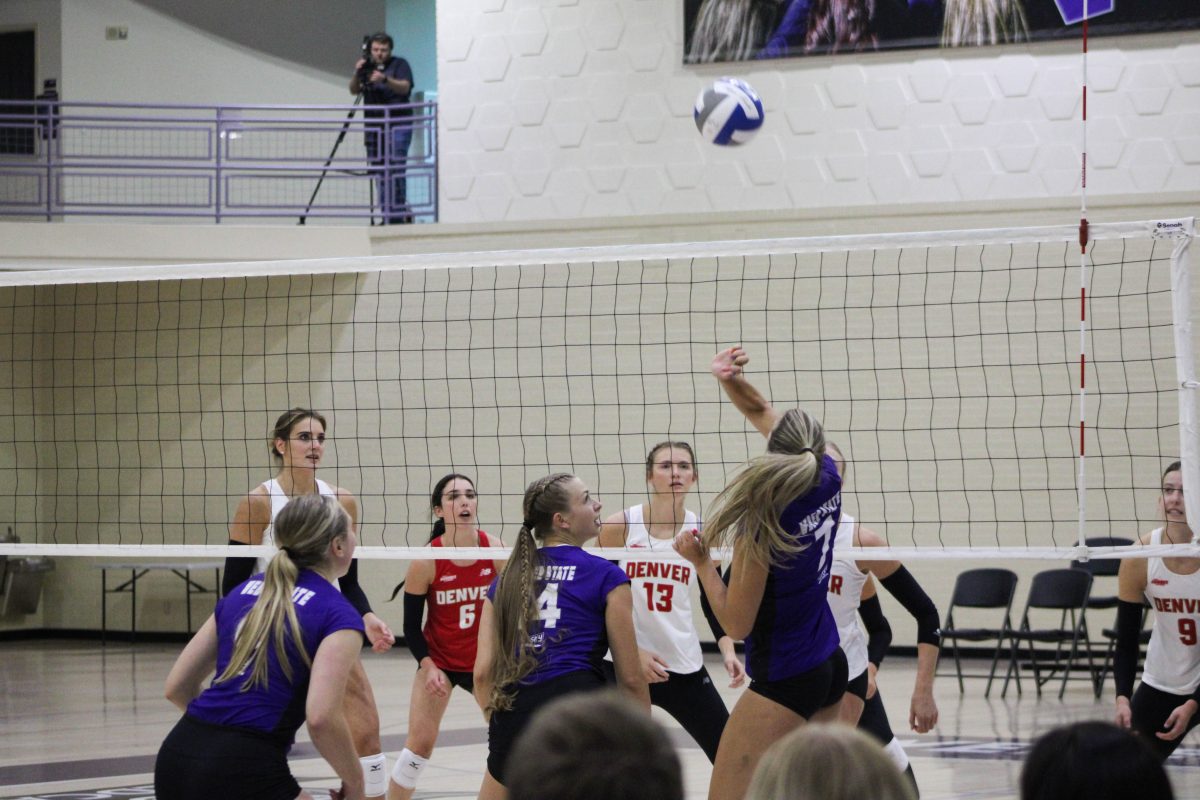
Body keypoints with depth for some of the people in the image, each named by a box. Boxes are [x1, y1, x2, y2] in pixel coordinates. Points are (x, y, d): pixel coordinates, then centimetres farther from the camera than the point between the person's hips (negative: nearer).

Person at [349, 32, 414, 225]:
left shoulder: (399, 65, 0)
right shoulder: (367, 66, 13)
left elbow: (405, 87, -15)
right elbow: (354, 90, 5)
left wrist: (385, 79, -33)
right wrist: (357, 74, -14)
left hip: (397, 127, -5)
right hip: (374, 127, 5)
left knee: (395, 171, -12)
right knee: (380, 175, 4)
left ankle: (397, 217, -12)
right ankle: (386, 214, 8)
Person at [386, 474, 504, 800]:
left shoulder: (496, 551, -12)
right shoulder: (426, 562, -17)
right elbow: (411, 627, -8)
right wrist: (428, 667, -19)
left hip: (485, 661, 2)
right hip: (439, 661, -2)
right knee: (420, 743, -9)